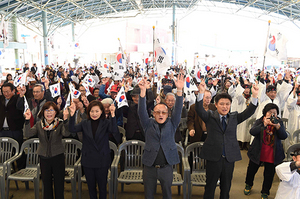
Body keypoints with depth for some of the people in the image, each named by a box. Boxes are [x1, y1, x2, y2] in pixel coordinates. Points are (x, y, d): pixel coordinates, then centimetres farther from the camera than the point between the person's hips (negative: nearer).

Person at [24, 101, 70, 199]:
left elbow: (66, 133, -27)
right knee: (46, 182, 16)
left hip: (58, 157, -2)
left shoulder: (60, 124, -7)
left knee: (59, 182, 7)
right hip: (44, 157, 3)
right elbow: (28, 134, -11)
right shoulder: (39, 125, 2)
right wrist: (27, 120, -24)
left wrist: (65, 119, -42)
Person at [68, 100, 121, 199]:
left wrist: (113, 115, -41)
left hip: (102, 161, -2)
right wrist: (72, 114, -29)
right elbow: (72, 129, -15)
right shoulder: (85, 123, 0)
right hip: (88, 161, 2)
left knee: (102, 186, 13)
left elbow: (114, 131, -28)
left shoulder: (106, 123, -8)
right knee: (91, 187, 19)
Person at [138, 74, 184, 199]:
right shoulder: (148, 124, 2)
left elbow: (178, 110, -8)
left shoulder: (171, 124, 4)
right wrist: (143, 91, -25)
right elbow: (142, 111, -11)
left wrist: (179, 90, -22)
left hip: (166, 167, 0)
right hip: (149, 167, 0)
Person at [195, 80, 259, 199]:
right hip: (213, 157, -3)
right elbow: (199, 110, -17)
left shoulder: (234, 117, 7)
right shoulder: (210, 117, -1)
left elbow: (248, 112, -4)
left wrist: (254, 96, -20)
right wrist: (201, 93, -33)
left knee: (226, 187, 17)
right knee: (210, 186, 10)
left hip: (230, 158, 3)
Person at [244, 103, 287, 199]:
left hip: (272, 155, 1)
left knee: (269, 175, 9)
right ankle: (248, 185, 45)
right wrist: (264, 124, -32)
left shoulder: (279, 123, -1)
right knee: (251, 170, 17)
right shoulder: (259, 121, -7)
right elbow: (252, 132, -22)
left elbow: (284, 136, -12)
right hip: (257, 153, 0)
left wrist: (277, 126, -27)